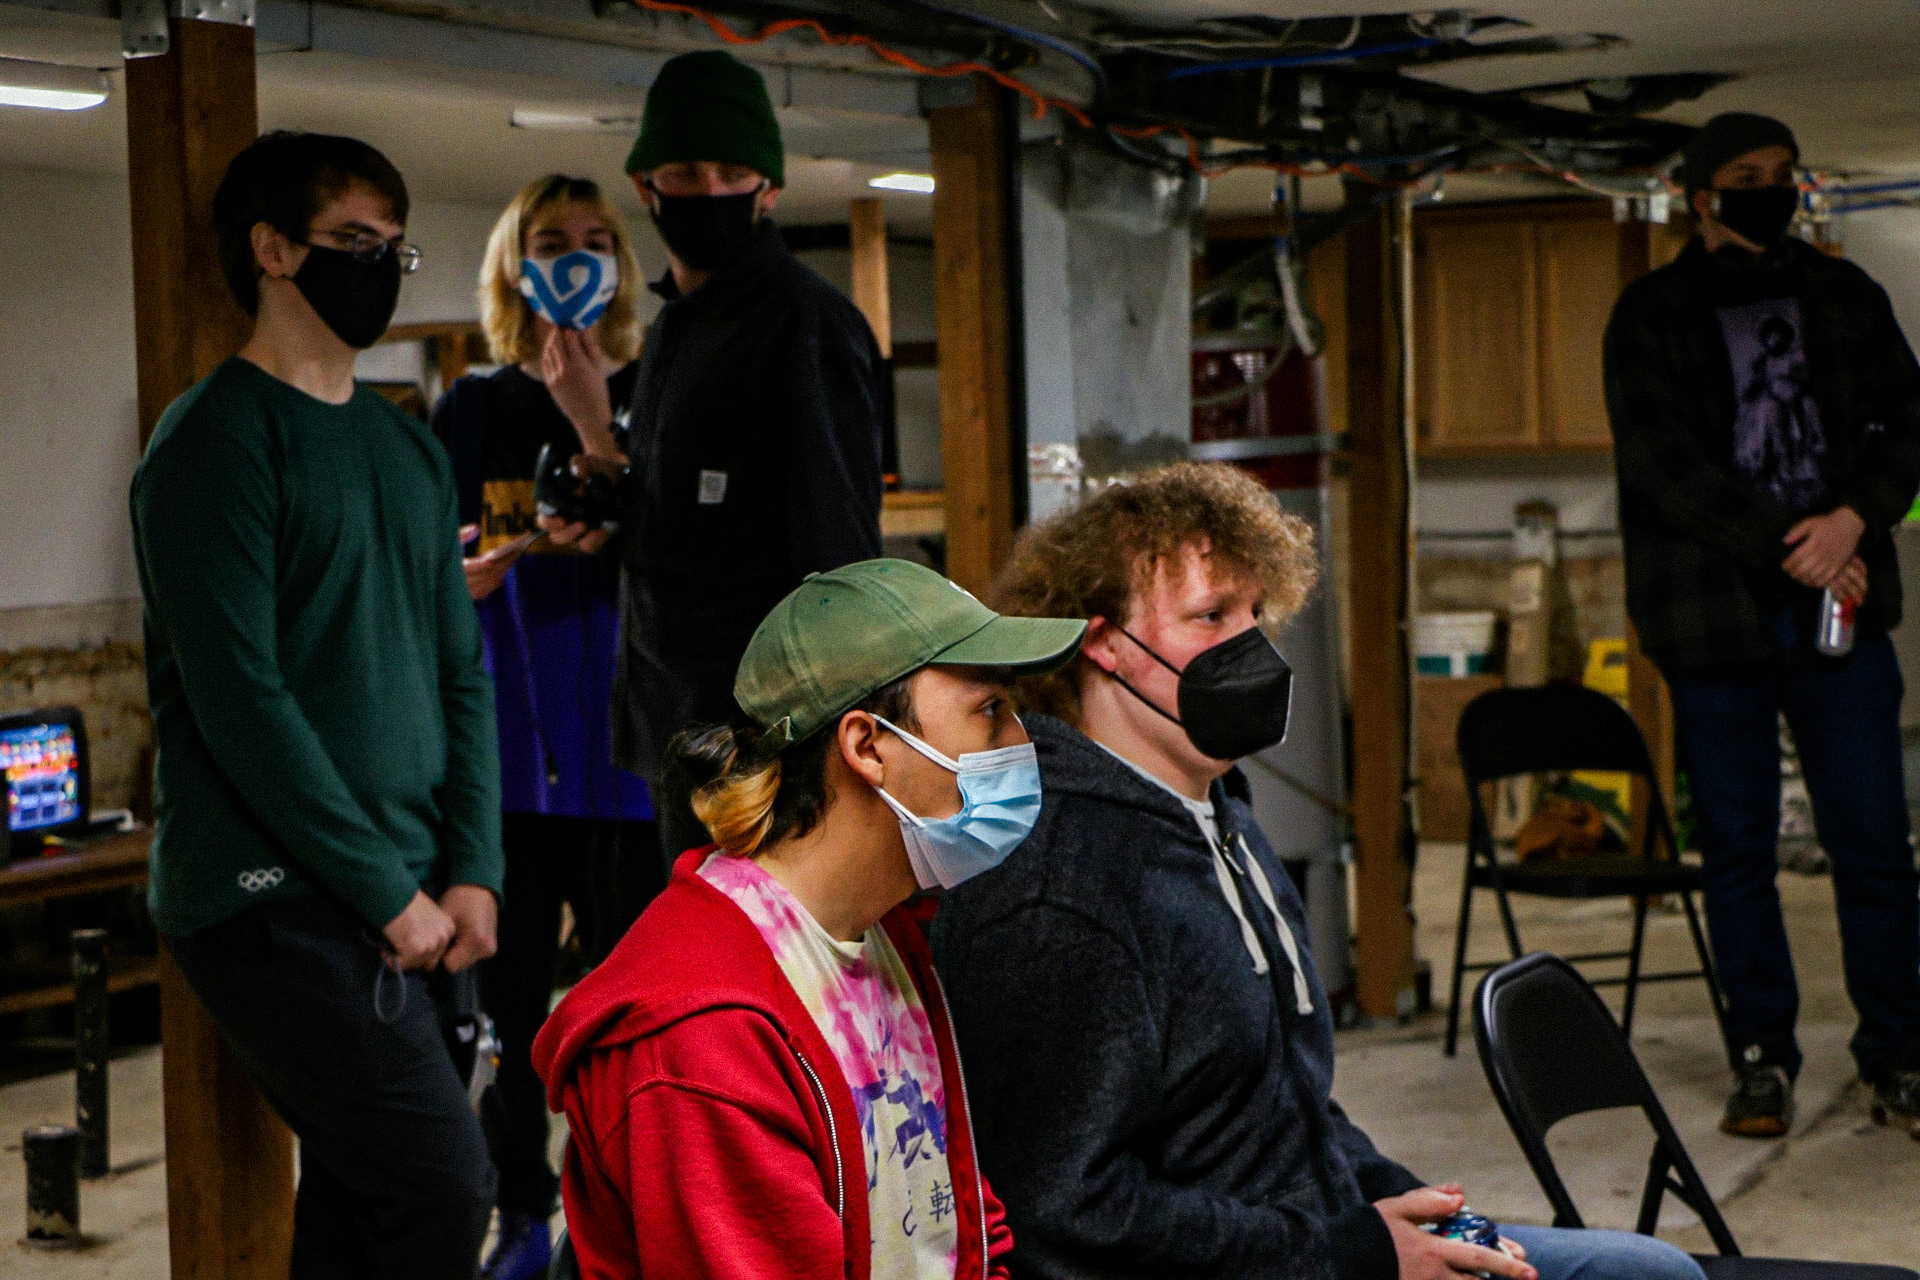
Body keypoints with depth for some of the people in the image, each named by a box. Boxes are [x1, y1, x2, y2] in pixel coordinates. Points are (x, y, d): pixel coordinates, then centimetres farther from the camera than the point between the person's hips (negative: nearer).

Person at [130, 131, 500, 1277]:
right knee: (445, 1186, -13)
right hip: (275, 907, -7)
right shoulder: (216, 440, -8)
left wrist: (471, 872, 4)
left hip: (403, 911, 7)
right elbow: (240, 700, -15)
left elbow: (460, 672, 17)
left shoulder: (411, 450, 17)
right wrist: (392, 891, -14)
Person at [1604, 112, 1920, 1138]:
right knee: (1737, 846, 4)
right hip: (1716, 615, -2)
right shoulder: (1651, 314, 4)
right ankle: (1762, 1058, 14)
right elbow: (1663, 465, -6)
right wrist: (1791, 546, -12)